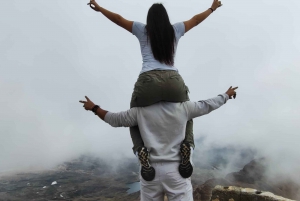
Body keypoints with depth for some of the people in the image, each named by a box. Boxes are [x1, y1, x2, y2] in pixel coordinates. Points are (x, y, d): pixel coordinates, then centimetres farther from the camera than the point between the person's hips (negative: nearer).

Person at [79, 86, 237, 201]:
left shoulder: (141, 110, -3)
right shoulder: (183, 107, -2)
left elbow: (115, 120, 9)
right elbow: (208, 105, 12)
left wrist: (94, 108, 26)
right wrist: (227, 94, 31)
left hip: (150, 171, 1)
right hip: (177, 170, 0)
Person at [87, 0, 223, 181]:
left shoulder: (142, 30, 19)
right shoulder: (176, 30, 24)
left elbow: (118, 19, 27)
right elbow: (196, 19, 39)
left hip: (148, 82, -1)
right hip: (174, 81, 2)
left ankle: (142, 151, -7)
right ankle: (187, 145, -2)